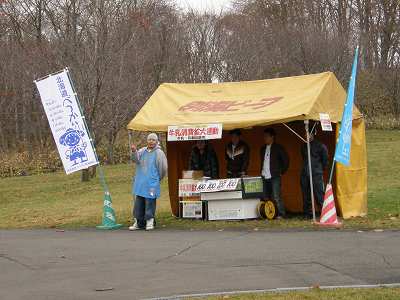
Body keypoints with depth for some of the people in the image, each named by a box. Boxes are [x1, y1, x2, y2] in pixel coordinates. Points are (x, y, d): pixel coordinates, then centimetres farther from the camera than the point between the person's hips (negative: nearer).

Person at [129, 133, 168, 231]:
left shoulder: (159, 153, -4)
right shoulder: (143, 151, 10)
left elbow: (163, 168, 0)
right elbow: (136, 159, -5)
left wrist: (157, 179, 10)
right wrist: (134, 152, -24)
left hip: (152, 183, -5)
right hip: (140, 182, 5)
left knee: (150, 202, -4)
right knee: (138, 203, 8)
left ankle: (149, 222, 5)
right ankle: (138, 222, 15)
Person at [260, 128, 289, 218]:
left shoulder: (278, 148, 0)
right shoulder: (263, 149, 18)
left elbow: (286, 160, 1)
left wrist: (282, 172, -1)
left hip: (275, 177, -6)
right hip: (265, 177, 6)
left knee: (276, 197, -13)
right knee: (266, 197, 3)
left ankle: (281, 214, -10)